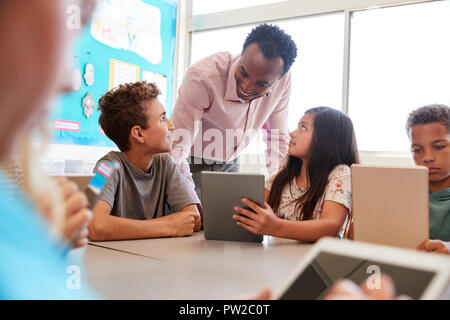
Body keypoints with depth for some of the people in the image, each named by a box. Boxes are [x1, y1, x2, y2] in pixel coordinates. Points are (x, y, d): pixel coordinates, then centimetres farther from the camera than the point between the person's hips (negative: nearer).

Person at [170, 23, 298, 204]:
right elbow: (177, 148, -32)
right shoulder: (203, 77, -32)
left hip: (229, 162, 4)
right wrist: (195, 207, -41)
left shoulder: (282, 79, -18)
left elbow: (278, 139, -4)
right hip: (192, 163, -3)